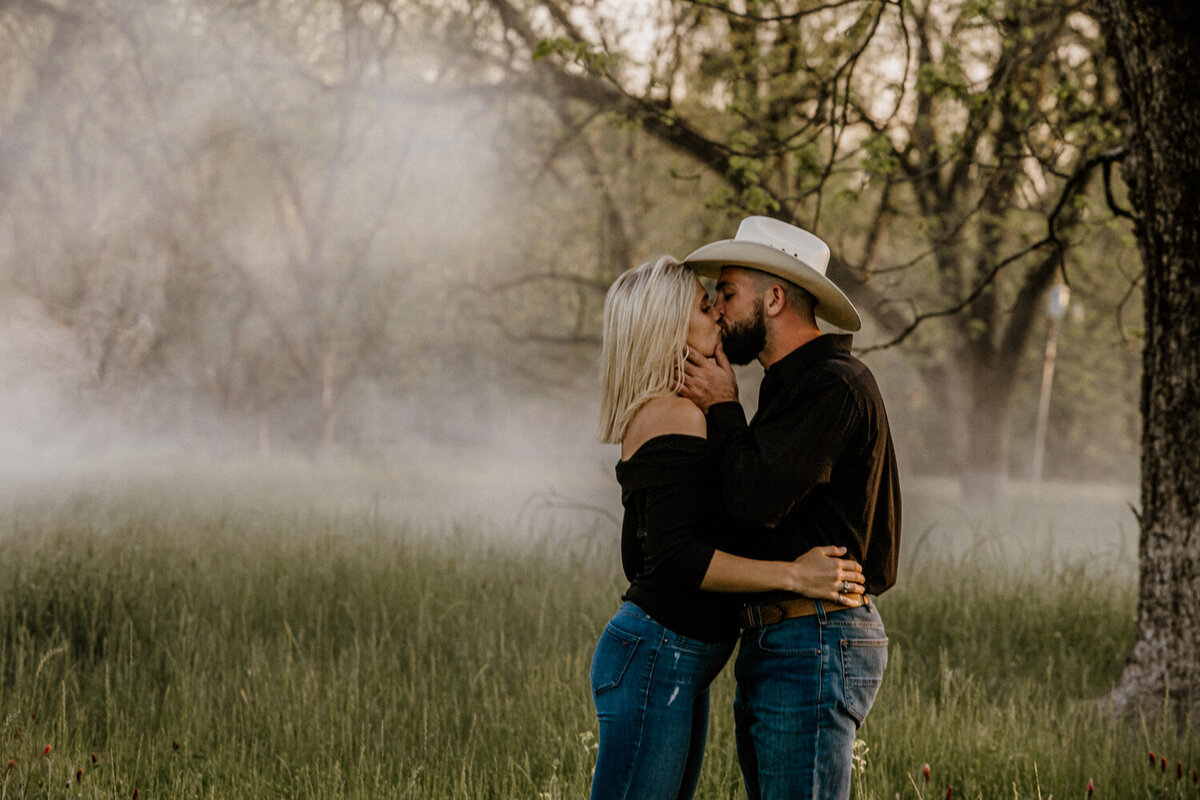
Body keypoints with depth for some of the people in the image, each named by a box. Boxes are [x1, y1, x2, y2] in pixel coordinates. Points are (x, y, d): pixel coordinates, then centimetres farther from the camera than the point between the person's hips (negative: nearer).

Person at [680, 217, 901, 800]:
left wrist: (722, 408, -8)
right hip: (773, 644, 11)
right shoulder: (793, 386, 20)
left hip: (815, 648, -11)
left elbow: (756, 499, -22)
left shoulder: (836, 386, -13)